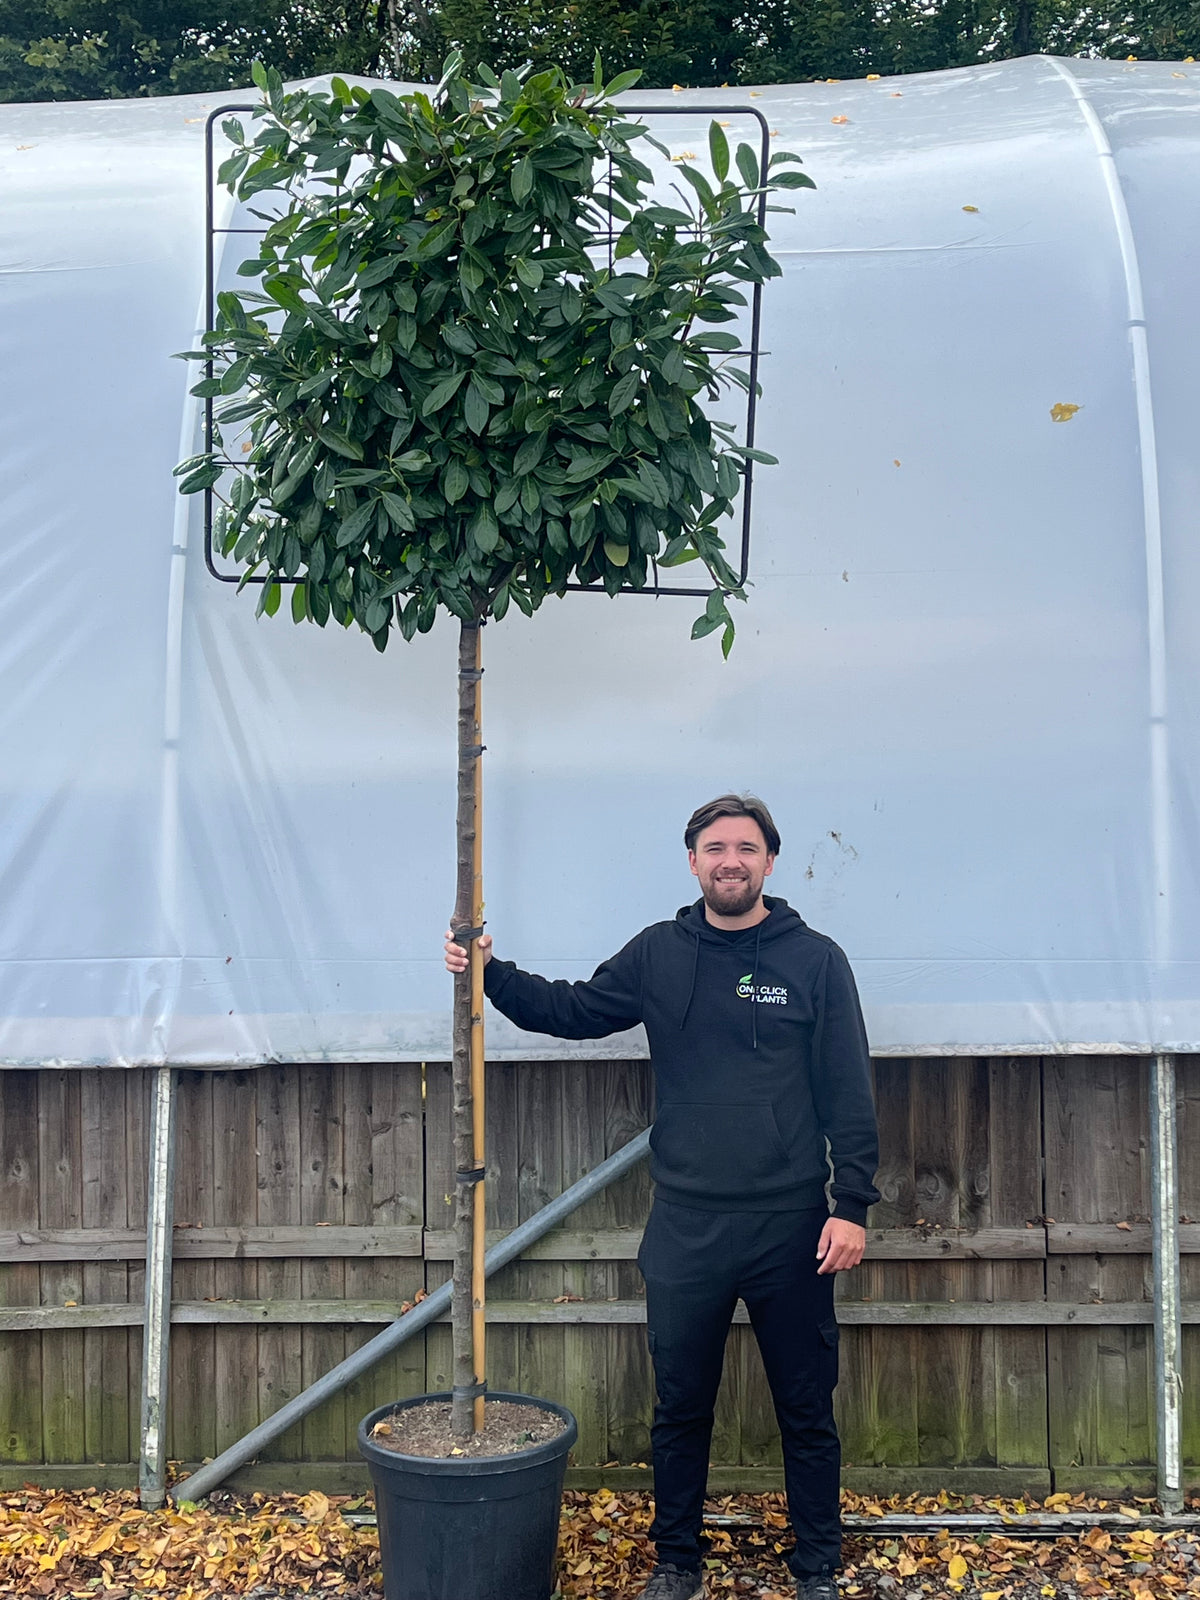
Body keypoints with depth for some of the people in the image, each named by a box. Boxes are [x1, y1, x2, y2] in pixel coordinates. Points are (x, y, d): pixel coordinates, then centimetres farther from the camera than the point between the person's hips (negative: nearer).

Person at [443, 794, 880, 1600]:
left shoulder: (816, 960, -3)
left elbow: (850, 1094, -4)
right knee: (681, 1407, 14)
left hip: (791, 1227, -2)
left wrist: (851, 1205, -9)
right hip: (686, 1226, 2)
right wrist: (490, 974, -3)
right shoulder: (658, 954, 4)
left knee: (807, 1410, 10)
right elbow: (574, 1011, 11)